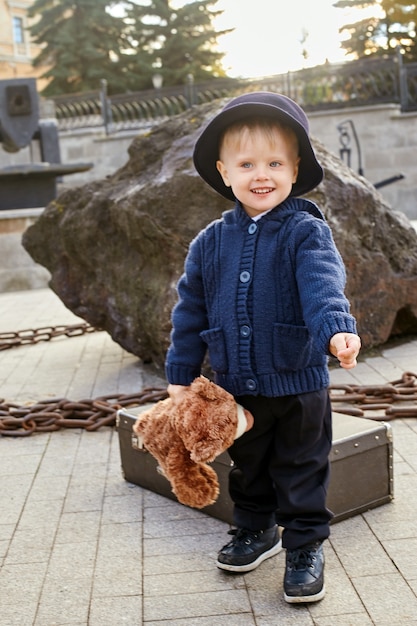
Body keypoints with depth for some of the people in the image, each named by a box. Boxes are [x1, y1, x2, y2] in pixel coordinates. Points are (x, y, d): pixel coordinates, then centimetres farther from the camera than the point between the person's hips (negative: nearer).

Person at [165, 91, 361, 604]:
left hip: (298, 384, -4)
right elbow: (190, 310, 6)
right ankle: (256, 530, 43)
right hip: (237, 388, 4)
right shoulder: (210, 242, 0)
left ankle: (305, 544, 31)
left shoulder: (305, 231, -11)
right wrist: (181, 373, 6)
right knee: (247, 466, 21)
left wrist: (336, 329, -47)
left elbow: (322, 283, -28)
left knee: (301, 468, 12)